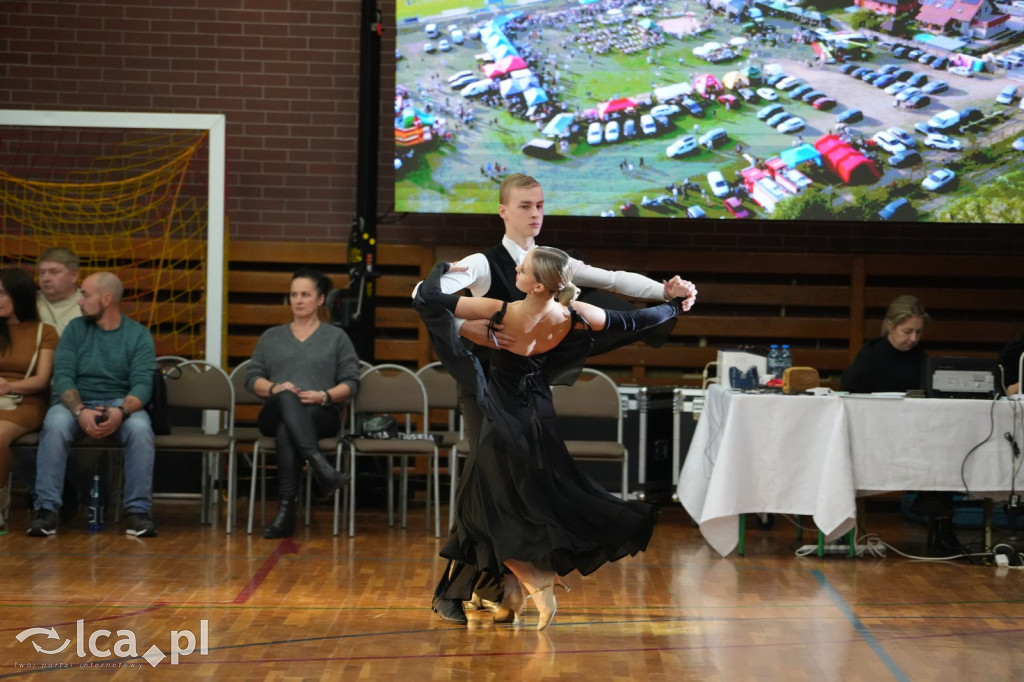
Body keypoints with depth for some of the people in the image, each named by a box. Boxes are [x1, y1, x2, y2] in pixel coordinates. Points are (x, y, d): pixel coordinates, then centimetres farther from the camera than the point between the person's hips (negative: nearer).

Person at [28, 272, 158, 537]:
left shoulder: (139, 335, 2)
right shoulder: (75, 329, 6)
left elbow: (142, 384, -8)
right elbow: (62, 376, -3)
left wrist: (121, 411, -30)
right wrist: (80, 411, -23)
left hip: (120, 404, -1)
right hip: (76, 403, 1)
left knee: (140, 429, -34)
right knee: (55, 425, -33)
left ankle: (137, 510, -25)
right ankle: (46, 509, -29)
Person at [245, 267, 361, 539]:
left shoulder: (336, 337, 16)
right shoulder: (271, 337, 24)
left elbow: (351, 383, 8)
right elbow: (253, 378, 15)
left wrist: (324, 396, -12)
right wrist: (274, 388, -7)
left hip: (320, 415, -1)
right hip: (276, 413, 1)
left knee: (286, 429, -40)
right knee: (287, 399, -39)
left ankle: (286, 511, -48)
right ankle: (321, 467, -58)